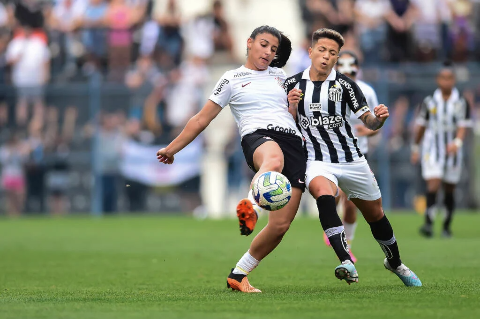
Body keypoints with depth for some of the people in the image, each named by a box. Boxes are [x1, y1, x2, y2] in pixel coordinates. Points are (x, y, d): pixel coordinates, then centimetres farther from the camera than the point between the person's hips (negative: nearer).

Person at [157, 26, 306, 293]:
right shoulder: (232, 79, 14)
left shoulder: (280, 75, 25)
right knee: (273, 160, -47)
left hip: (293, 141, 4)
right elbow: (202, 119, 18)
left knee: (281, 225, -9)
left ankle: (238, 275, 5)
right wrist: (172, 149, 19)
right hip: (258, 136, -4)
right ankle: (250, 207, -72)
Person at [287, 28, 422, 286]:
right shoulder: (293, 85, 0)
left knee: (375, 215, 11)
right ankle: (347, 263, -44)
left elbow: (369, 122, -7)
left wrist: (379, 118, -29)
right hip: (317, 162, -1)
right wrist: (292, 107, -15)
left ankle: (395, 263, 40)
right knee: (323, 194, -34)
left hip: (352, 161, 1)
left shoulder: (344, 85, -5)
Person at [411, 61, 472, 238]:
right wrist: (415, 147, 14)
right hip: (432, 149, -1)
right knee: (433, 184, -17)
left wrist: (457, 142, -26)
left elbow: (462, 126, -7)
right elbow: (421, 126, 11)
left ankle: (447, 226, 18)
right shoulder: (429, 101, 2)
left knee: (449, 190, 7)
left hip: (453, 151, 1)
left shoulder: (461, 102, 0)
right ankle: (428, 223, -23)